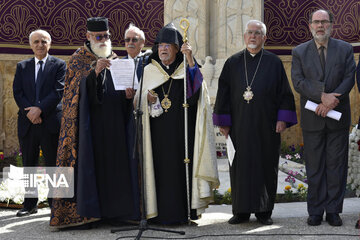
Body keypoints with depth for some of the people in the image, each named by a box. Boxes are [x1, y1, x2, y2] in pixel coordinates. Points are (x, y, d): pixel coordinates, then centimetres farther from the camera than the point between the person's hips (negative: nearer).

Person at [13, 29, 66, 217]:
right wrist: (29, 111, -11)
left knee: (53, 165, 1)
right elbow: (17, 92, 5)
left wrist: (39, 109, -16)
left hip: (50, 122, -3)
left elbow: (59, 91, -6)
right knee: (28, 165, 7)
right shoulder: (22, 66, 14)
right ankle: (30, 205, 15)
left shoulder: (59, 65, 5)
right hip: (27, 123, 3)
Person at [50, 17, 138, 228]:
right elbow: (78, 89, -11)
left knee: (113, 161, 2)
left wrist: (127, 95, -1)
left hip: (113, 122, 5)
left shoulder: (114, 60, 18)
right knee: (89, 161, -10)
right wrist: (94, 72, -26)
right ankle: (84, 210, -7)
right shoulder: (79, 59, 2)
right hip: (90, 121, -5)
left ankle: (111, 208, 8)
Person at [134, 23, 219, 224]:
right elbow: (138, 100, 13)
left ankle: (182, 211, 2)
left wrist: (190, 60, -21)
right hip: (157, 133, 1)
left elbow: (195, 92, -14)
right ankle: (161, 212, 1)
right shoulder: (149, 71, 13)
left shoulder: (186, 70, 7)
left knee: (180, 168, -4)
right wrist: (147, 99, -10)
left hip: (181, 131, -1)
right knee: (160, 168, -3)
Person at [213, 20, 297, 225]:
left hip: (266, 125, -1)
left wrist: (282, 119, -6)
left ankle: (264, 211, 13)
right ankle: (242, 211, 12)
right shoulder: (233, 63, 8)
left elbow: (284, 92, 3)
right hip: (240, 125, 1)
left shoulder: (274, 62, 5)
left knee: (266, 165, 3)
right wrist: (224, 121, 1)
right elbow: (223, 92, 7)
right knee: (240, 166, 3)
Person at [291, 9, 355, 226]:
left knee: (336, 165, 3)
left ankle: (333, 211, 11)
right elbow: (298, 81, -5)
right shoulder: (299, 52, 6)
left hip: (338, 116, 0)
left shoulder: (345, 49, 7)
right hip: (312, 118, 0)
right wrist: (322, 96, -18)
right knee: (314, 167, 4)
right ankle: (315, 212, 11)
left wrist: (332, 100, -14)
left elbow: (349, 78, -1)